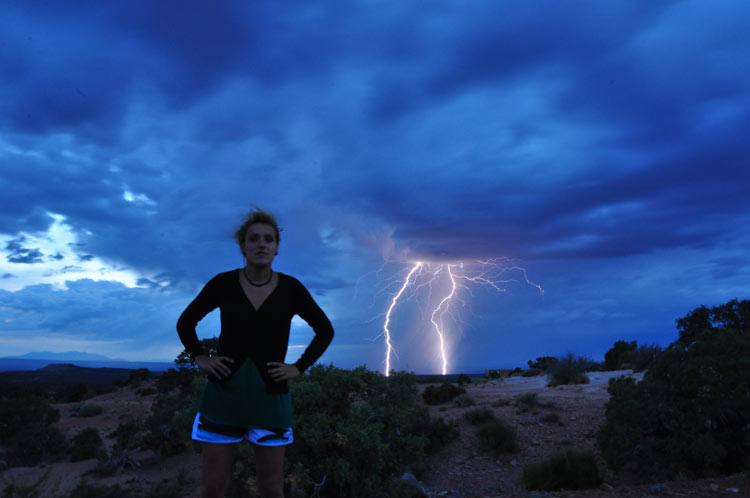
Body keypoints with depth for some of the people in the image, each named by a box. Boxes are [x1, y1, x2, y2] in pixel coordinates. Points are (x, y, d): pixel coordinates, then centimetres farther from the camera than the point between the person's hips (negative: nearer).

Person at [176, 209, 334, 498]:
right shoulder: (223, 283, -4)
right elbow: (185, 322, 11)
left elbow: (325, 330, 8)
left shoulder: (291, 288, -4)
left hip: (269, 397, 0)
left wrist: (299, 367, -1)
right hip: (224, 393, 0)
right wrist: (199, 358, -1)